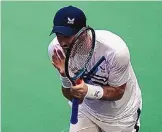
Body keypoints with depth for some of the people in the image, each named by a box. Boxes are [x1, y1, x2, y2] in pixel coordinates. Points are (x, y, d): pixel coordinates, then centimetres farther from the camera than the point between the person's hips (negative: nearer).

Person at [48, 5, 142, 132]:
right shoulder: (56, 49, -24)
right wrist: (65, 76, -38)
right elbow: (75, 98, -17)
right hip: (87, 109, 3)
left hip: (120, 113, -2)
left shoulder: (115, 50, -35)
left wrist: (88, 90, -40)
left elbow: (118, 92, -21)